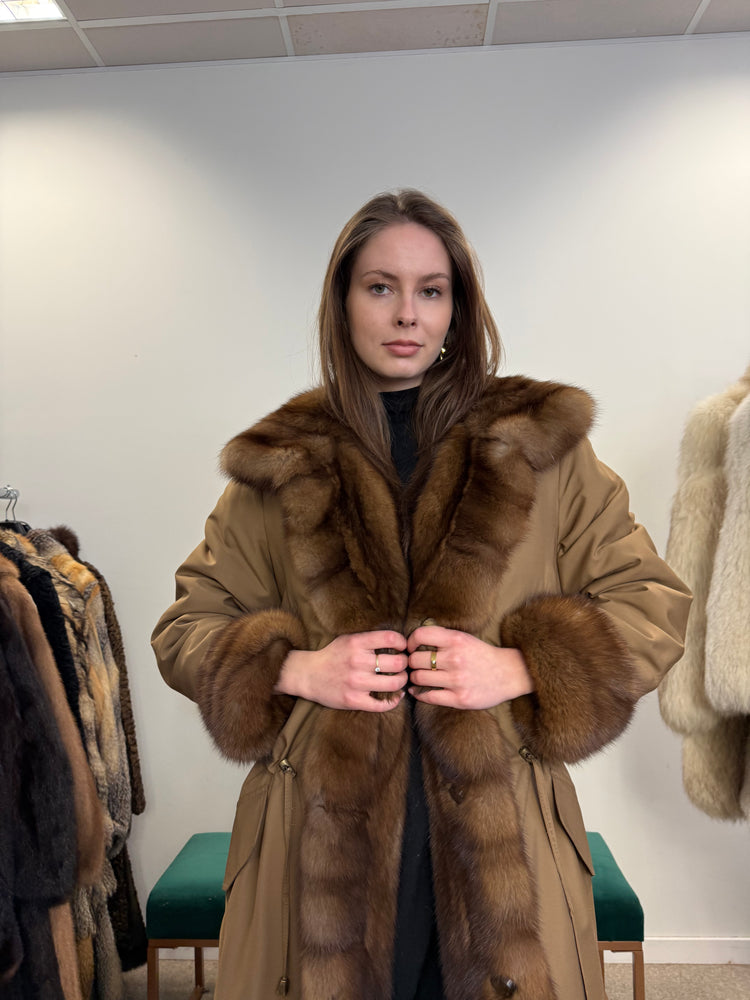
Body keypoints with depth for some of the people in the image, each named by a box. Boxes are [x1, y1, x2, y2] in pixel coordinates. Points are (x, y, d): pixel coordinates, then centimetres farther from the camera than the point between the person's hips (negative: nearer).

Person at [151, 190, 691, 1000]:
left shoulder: (540, 444, 1)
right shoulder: (278, 466, 3)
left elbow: (654, 608, 3)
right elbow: (184, 628, 8)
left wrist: (520, 669, -12)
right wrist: (295, 669, -11)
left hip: (499, 840, 0)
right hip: (324, 838, 1)